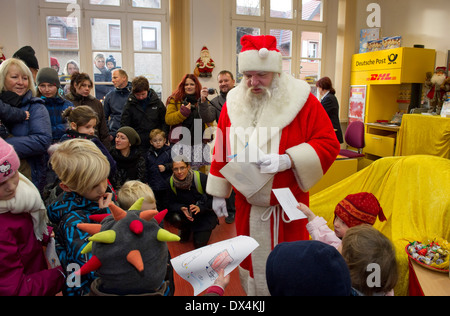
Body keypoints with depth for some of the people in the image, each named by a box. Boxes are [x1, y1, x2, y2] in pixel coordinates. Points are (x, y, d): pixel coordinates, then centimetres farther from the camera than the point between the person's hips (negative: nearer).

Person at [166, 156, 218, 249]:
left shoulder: (201, 178, -24)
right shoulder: (171, 182, -12)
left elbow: (213, 199, -16)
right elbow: (171, 204, -5)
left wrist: (200, 207, -32)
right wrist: (182, 208, -26)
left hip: (204, 214, -2)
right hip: (185, 213, 3)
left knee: (199, 244, -14)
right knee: (175, 218, -30)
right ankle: (186, 230, 6)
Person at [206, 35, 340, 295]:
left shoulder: (300, 100, -9)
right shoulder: (234, 103, 3)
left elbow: (329, 144, -11)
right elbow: (222, 151, 8)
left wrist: (288, 160, -26)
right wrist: (219, 193, 8)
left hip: (287, 205, -3)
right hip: (246, 203, 4)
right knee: (250, 263, 18)